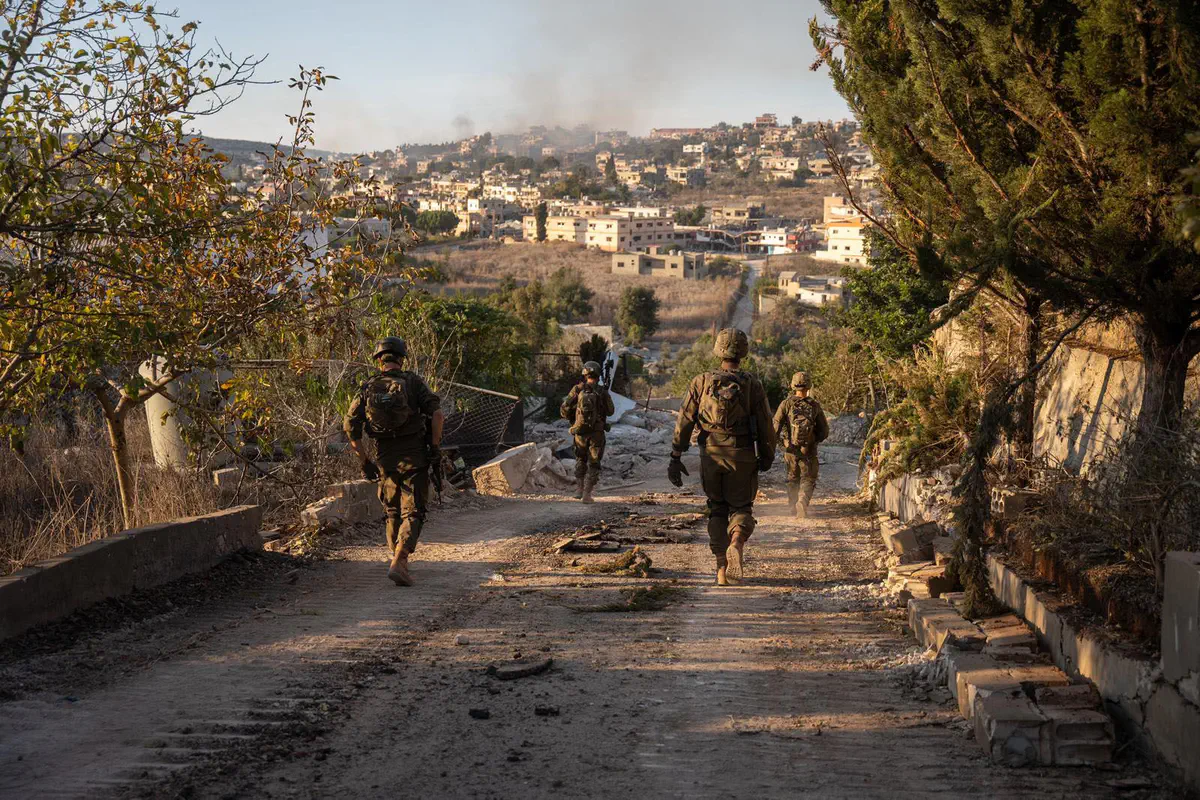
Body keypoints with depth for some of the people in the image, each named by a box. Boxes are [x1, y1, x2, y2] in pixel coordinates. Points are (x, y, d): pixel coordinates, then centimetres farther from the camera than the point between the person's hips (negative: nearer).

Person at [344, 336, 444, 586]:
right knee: (412, 514, -2)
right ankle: (398, 563, -19)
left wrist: (364, 461, 5)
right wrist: (435, 446, -3)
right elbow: (437, 414, -14)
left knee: (393, 512, 20)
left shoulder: (367, 388, 4)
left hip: (385, 459, 3)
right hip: (413, 457, -3)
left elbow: (351, 427, -1)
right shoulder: (412, 382, -3)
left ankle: (400, 561, 24)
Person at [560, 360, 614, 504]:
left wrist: (572, 419, 16)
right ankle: (587, 494, -2)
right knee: (593, 464, 6)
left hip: (580, 431, 2)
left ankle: (579, 490, 17)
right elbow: (610, 411, 6)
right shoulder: (603, 392, -6)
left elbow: (564, 410, -4)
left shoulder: (577, 390, -4)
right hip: (597, 433, -1)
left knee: (580, 461, 22)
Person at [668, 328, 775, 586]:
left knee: (717, 510, 15)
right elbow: (765, 425, -3)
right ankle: (736, 544, -22)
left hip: (711, 455, 2)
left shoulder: (701, 382, 0)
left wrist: (676, 458, 2)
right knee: (741, 508, 11)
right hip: (742, 457, -1)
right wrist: (766, 458, 10)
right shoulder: (752, 385, -4)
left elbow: (684, 421, -2)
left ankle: (722, 570, 10)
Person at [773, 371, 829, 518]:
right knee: (808, 479, 8)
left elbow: (775, 427, -8)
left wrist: (782, 441, 8)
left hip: (791, 449, 1)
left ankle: (793, 508, 18)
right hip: (809, 450, -1)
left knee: (792, 479, 16)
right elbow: (824, 431, 3)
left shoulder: (786, 404, -4)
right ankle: (802, 502, -15)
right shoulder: (814, 405, -2)